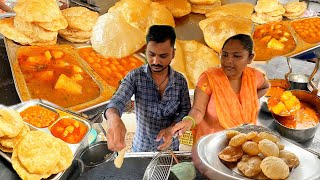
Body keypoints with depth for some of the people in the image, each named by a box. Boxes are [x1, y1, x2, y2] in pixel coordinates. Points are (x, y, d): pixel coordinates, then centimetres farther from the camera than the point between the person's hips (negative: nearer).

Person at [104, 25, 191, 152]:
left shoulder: (181, 81, -8)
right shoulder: (135, 77, -15)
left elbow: (185, 111, -3)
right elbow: (117, 101, -26)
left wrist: (172, 128, -23)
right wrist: (113, 118, -50)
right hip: (141, 148, -1)